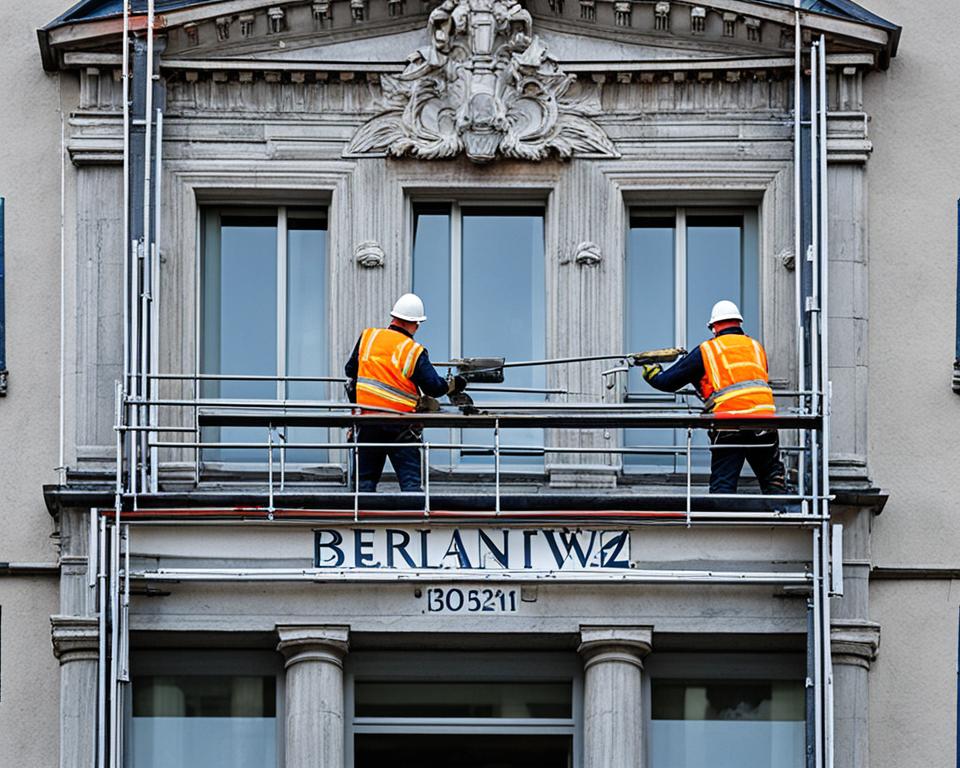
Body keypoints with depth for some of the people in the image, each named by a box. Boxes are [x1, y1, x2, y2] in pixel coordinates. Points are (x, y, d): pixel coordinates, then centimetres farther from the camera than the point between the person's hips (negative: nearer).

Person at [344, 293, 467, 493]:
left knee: (365, 479, 10)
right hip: (400, 427, -3)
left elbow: (350, 370, 15)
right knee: (410, 480, 0)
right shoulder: (415, 352, -6)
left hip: (367, 420, 3)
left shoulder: (367, 337, 3)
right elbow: (434, 387, -5)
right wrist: (453, 384, 14)